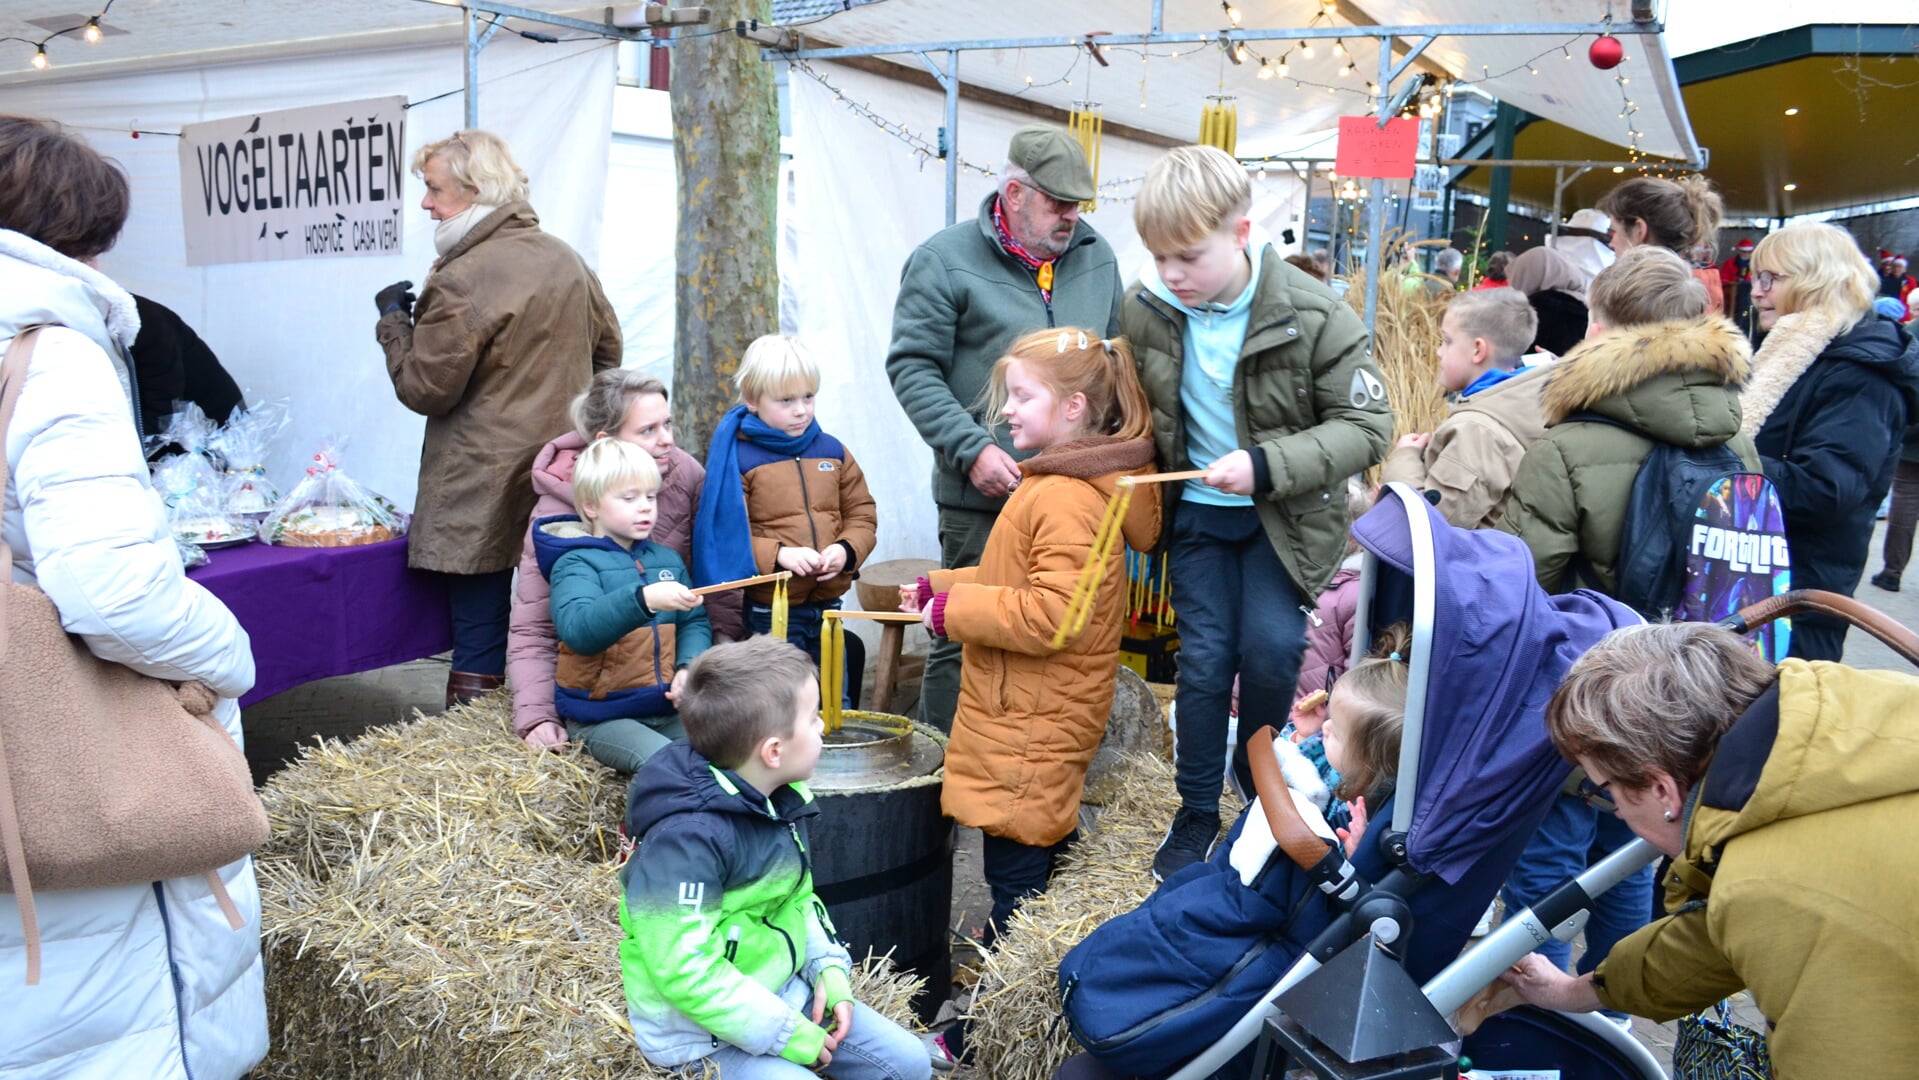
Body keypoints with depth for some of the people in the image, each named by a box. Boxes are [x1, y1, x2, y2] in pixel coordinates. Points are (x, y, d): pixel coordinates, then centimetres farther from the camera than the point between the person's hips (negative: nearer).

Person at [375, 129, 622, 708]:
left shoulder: (461, 280, -15)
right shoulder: (565, 258, 9)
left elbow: (425, 390, -11)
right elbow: (608, 350, 19)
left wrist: (394, 320, 2)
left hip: (485, 494, -7)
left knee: (480, 643, -2)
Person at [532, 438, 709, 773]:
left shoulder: (668, 559, 14)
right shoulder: (575, 563, -6)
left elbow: (695, 623, 11)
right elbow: (577, 628, -25)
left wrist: (690, 666, -12)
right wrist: (644, 599, -40)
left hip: (669, 708, 5)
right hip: (603, 717, -5)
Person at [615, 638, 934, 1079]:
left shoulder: (780, 801, -1)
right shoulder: (687, 839, -29)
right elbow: (686, 971, -29)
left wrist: (829, 968, -2)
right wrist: (786, 1034, -23)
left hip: (786, 993, 8)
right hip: (703, 1034, -8)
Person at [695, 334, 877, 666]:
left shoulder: (833, 452, 7)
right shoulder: (738, 459, -8)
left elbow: (862, 514, 10)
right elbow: (724, 534, -12)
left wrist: (846, 550, -10)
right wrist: (778, 555, -23)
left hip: (828, 606, 5)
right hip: (771, 612, -5)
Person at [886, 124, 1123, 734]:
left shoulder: (1097, 257, 13)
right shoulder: (945, 260, -4)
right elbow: (912, 368, -8)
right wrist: (972, 449, -17)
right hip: (983, 498, -5)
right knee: (966, 639, 1)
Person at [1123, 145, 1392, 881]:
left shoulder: (1313, 316, -19)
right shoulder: (1144, 309, -8)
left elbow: (1368, 427, -17)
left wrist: (1267, 464, -28)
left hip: (1284, 515, -2)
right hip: (1197, 512, 3)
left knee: (1270, 645, -12)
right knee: (1204, 659, 2)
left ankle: (1260, 782, 17)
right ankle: (1197, 812, 19)